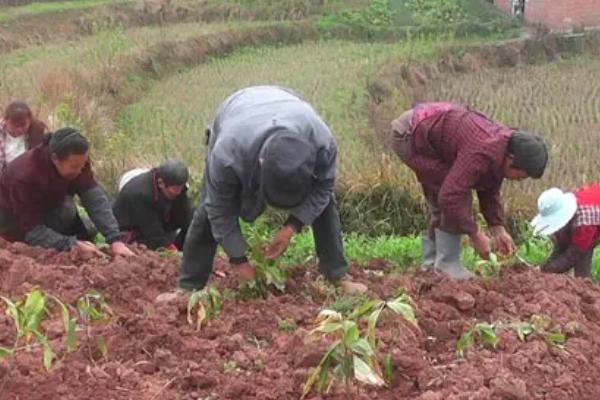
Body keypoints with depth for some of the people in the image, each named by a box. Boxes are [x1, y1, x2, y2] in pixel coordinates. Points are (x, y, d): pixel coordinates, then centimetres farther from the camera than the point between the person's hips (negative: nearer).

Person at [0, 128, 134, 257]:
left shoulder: (76, 160, -22)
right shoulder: (25, 177, -37)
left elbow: (95, 199, -29)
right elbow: (32, 230, -35)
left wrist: (115, 239, -40)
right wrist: (72, 245, -46)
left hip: (48, 210, 5)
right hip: (15, 222, -5)